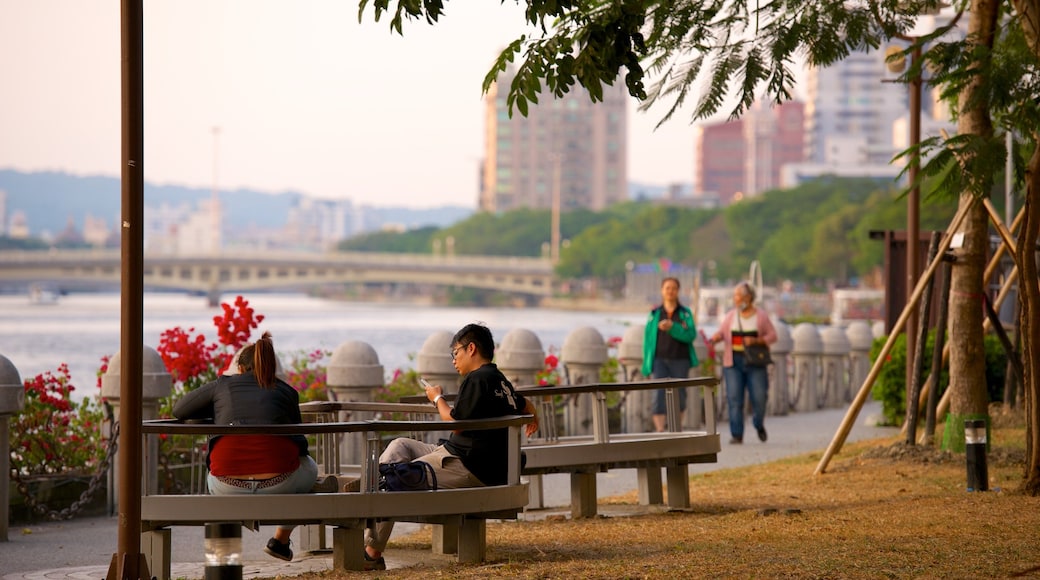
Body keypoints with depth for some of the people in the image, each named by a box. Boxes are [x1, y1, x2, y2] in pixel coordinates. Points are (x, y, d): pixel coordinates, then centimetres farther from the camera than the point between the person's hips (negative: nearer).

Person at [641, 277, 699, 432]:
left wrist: (672, 327, -24)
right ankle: (660, 432, -19)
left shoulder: (685, 313, 4)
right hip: (660, 360, -1)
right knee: (659, 397, -14)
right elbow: (648, 339, 7)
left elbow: (691, 335, -9)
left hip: (680, 361, 1)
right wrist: (647, 365, 4)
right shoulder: (654, 314, 6)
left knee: (679, 399, 8)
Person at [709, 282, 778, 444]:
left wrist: (756, 340, -14)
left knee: (759, 397, -4)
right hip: (733, 363, 2)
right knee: (734, 399, -7)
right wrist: (714, 338, -17)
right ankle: (737, 435, -3)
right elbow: (720, 332, 6)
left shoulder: (761, 316, 4)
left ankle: (759, 425, 25)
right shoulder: (731, 315, 10)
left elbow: (772, 336, 2)